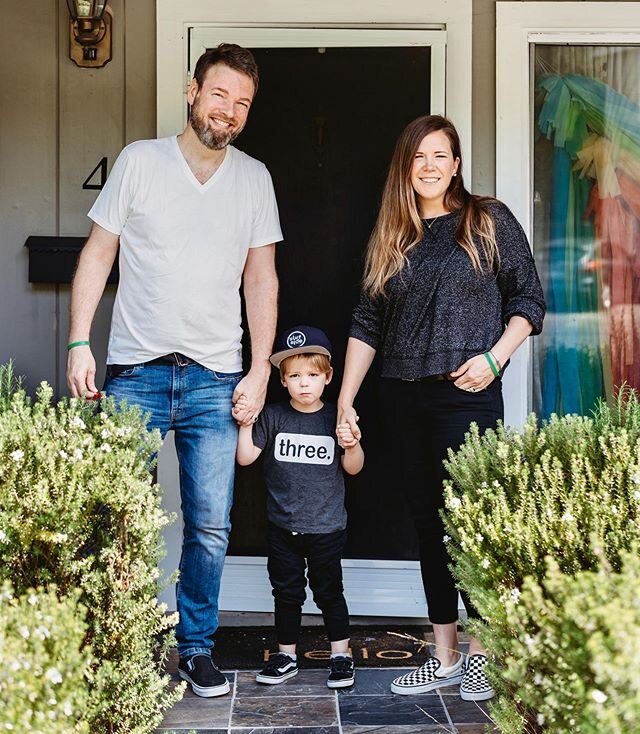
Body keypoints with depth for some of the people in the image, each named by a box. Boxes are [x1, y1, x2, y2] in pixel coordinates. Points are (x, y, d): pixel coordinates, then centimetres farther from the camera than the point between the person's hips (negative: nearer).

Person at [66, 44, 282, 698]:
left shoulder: (254, 179, 9)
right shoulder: (139, 161, 3)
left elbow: (260, 279, 11)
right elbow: (98, 255, 4)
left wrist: (260, 369, 3)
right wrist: (79, 342, -5)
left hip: (215, 379, 2)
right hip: (135, 372, -1)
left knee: (210, 527, 2)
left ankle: (196, 647, 19)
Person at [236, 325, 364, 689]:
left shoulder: (336, 418, -2)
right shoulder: (273, 416, -1)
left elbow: (353, 468, 1)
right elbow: (246, 457, -3)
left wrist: (352, 444, -18)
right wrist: (245, 425, -15)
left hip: (327, 526, -1)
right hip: (283, 526, 1)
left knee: (329, 591, 7)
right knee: (287, 592, 12)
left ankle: (342, 655, 20)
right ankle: (287, 656, 24)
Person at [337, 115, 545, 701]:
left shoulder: (489, 222, 3)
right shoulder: (390, 238, 14)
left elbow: (529, 299, 2)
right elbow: (367, 323, 13)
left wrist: (494, 356, -12)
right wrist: (345, 399, 8)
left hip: (466, 395, -4)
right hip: (403, 397, 5)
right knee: (427, 523, 9)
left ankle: (483, 654, 12)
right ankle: (445, 658, 19)